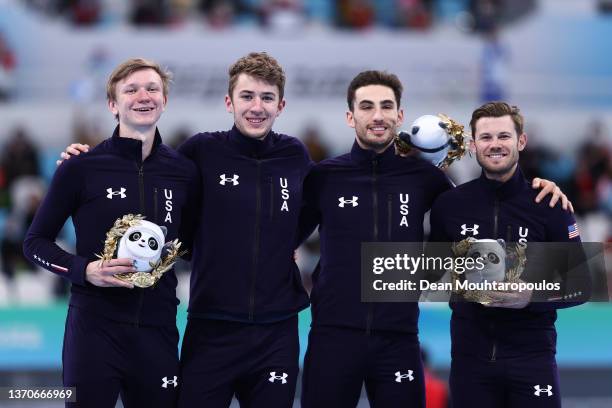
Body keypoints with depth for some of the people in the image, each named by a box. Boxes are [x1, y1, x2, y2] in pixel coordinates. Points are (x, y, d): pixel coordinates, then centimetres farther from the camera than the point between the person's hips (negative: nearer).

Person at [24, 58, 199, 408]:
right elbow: (36, 242, 2)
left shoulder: (184, 171, 6)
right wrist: (85, 270, -12)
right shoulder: (82, 168, -3)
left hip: (158, 330, 3)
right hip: (95, 327, -3)